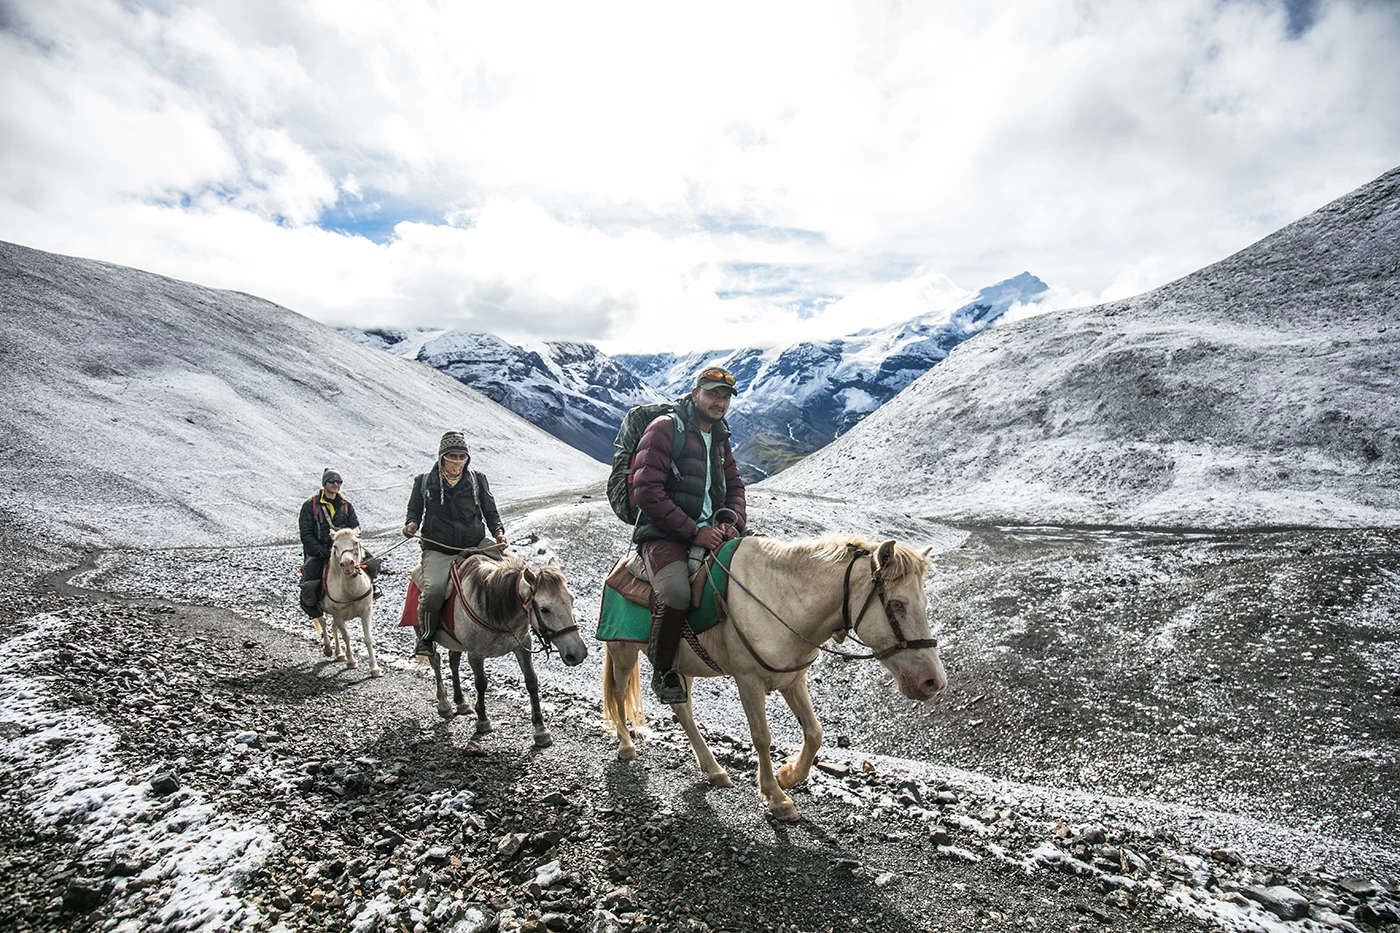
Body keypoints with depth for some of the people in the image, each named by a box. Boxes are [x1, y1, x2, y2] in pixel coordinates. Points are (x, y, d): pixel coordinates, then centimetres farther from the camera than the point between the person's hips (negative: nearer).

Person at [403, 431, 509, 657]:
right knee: (433, 589, -28)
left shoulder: (478, 480, 9)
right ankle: (425, 634, 1)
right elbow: (415, 510, 18)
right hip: (438, 550, -2)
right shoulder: (424, 481, 7)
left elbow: (491, 513, 14)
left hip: (476, 545, 2)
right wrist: (411, 523, -6)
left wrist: (498, 532, -5)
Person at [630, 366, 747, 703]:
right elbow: (648, 492, -14)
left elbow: (734, 486, 21)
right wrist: (694, 532, -17)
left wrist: (732, 522, -2)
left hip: (709, 531, 7)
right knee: (676, 591, -34)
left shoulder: (720, 440, 18)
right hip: (664, 535, -7)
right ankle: (663, 671, -8)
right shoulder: (665, 428, -6)